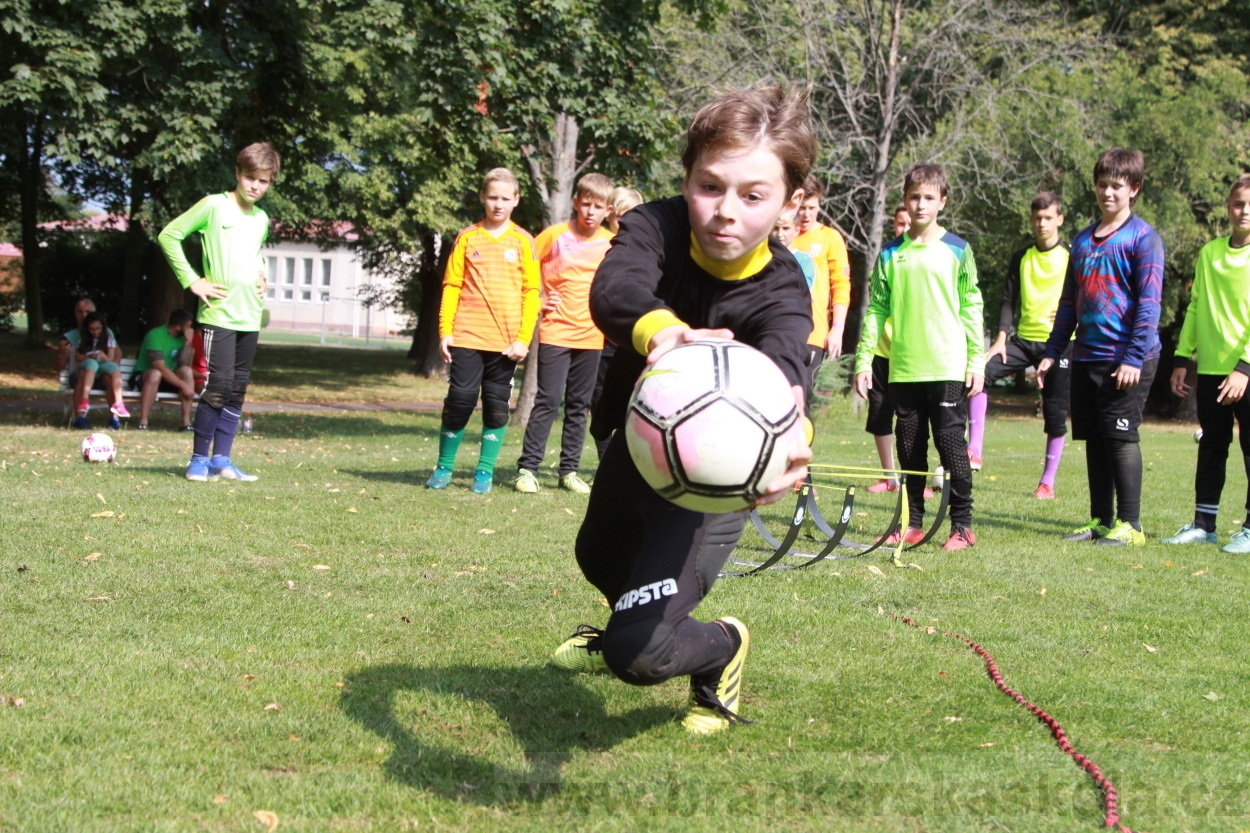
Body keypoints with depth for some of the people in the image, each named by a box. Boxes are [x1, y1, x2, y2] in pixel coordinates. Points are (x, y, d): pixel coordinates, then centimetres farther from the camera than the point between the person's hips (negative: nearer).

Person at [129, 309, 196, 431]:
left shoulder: (182, 338, 1)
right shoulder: (155, 335, -21)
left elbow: (184, 363, -8)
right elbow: (160, 367, -29)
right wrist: (183, 385, -32)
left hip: (169, 378, 6)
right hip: (142, 377, -6)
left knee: (186, 371, -23)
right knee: (155, 374, -39)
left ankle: (186, 421, -26)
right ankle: (143, 422, -39)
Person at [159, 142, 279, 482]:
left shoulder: (262, 219, 15)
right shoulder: (214, 206, -4)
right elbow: (169, 236, -5)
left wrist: (261, 275, 13)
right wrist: (192, 280, -10)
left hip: (250, 316, 7)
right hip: (219, 313, -7)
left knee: (238, 390, 8)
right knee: (218, 386, -11)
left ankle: (221, 459, 14)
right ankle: (199, 460, -1)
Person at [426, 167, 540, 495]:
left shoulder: (523, 241, 4)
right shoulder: (468, 238, 5)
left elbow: (531, 292, 2)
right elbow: (451, 286, 5)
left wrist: (524, 338, -5)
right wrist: (445, 331, -2)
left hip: (506, 341, 0)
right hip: (467, 337, 0)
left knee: (497, 406, 5)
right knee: (460, 400, -2)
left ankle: (485, 471, 14)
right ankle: (444, 467, 12)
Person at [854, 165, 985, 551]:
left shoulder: (957, 250, 3)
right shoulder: (890, 254, 9)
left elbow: (971, 306, 3)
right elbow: (877, 308, 10)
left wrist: (976, 361, -1)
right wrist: (864, 359, 4)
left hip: (948, 368, -3)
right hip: (903, 369, 3)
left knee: (952, 444, -3)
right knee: (910, 447, 7)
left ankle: (962, 524, 4)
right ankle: (912, 523, 15)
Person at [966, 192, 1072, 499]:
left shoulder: (1071, 256, 1)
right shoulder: (1021, 258, 10)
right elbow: (1009, 301, 8)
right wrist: (1001, 339, -3)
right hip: (1025, 339, 3)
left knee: (1055, 412, -1)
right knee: (980, 372, -20)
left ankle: (1047, 482, 11)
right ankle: (974, 451, -19)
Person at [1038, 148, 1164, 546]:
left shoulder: (1143, 238, -6)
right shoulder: (1082, 240, 15)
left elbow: (1149, 302, -12)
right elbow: (1069, 301, 20)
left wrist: (1134, 358, -19)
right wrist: (1051, 353, 16)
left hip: (1125, 360, -7)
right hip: (1086, 358, 7)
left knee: (1121, 437, -6)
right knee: (1094, 439, 10)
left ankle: (1129, 524, 1)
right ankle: (1100, 520, 17)